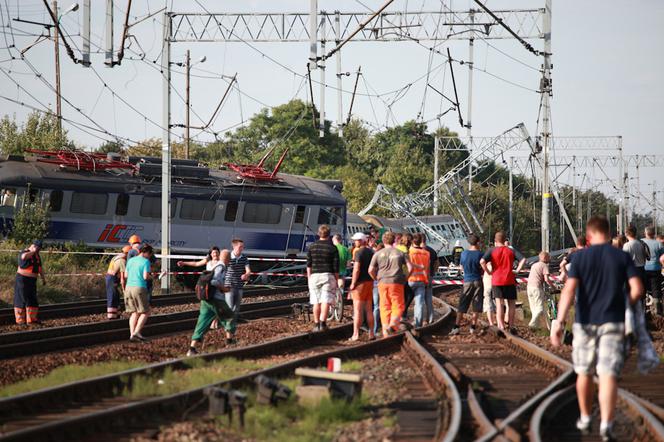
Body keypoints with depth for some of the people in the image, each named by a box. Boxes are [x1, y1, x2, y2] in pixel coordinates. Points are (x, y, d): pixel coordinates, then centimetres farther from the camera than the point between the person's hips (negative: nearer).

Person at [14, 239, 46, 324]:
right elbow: (24, 256, -40)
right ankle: (20, 320, 1)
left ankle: (32, 319, 7)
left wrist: (43, 278, 13)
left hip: (32, 281, 7)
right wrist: (33, 251, -25)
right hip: (22, 280, -7)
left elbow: (40, 267, 19)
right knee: (22, 299, -3)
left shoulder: (37, 255, 10)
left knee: (32, 299, 4)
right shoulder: (24, 253, -14)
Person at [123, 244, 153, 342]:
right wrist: (150, 277, 8)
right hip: (139, 288, -6)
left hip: (129, 287, 6)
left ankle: (132, 334, 2)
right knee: (145, 312, 2)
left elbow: (126, 275, 13)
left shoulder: (130, 260, 12)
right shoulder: (146, 261, -6)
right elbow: (145, 276, -13)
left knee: (134, 313, 12)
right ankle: (137, 332, -12)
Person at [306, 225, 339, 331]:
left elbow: (308, 265, 6)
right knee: (326, 301, -4)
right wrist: (336, 280, 6)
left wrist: (309, 278, 14)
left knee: (316, 302, 7)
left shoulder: (312, 247, 5)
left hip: (314, 276, 2)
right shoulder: (333, 248, -3)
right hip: (328, 275, -2)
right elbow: (336, 267, -3)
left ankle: (316, 324, 9)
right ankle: (323, 323, -14)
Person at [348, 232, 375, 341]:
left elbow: (356, 269, -19)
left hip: (360, 283, -8)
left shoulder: (358, 252, -13)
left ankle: (356, 334, -7)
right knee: (369, 310, 12)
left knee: (357, 310, -5)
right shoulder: (371, 252, 11)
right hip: (370, 282, 8)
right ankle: (371, 333, 13)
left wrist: (353, 283, -14)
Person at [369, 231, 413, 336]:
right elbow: (410, 267, -1)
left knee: (385, 307, 7)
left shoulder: (378, 254, 5)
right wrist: (405, 278, 10)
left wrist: (377, 279, 14)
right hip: (397, 283, -1)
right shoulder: (400, 253, 5)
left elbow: (371, 270, 0)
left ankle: (385, 331, 4)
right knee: (398, 305, 5)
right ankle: (393, 323, -19)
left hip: (383, 283, 1)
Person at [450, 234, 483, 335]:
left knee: (462, 305, 3)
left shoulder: (463, 254, 1)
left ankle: (457, 326, -7)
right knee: (476, 305, 6)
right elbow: (482, 270, -3)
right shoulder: (479, 254, -8)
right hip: (478, 281, -2)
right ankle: (473, 327, 5)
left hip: (467, 281, 2)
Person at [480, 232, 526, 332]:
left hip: (496, 281, -1)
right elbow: (523, 259, -7)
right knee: (511, 303, 10)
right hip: (509, 280, 1)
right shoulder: (511, 250, 5)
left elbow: (482, 261, -15)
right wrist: (517, 271, -1)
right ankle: (511, 326, 7)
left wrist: (488, 271, -3)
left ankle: (501, 327, -7)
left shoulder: (492, 251, 1)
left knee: (499, 304, -1)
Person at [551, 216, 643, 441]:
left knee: (584, 372, 17)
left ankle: (585, 418, 31)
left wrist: (560, 321, -17)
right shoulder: (623, 257, 0)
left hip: (585, 321, 0)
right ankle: (606, 423, -21)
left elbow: (569, 290, -13)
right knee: (608, 374, -6)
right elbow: (637, 289, -7)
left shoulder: (580, 257, -3)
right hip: (613, 321, 0)